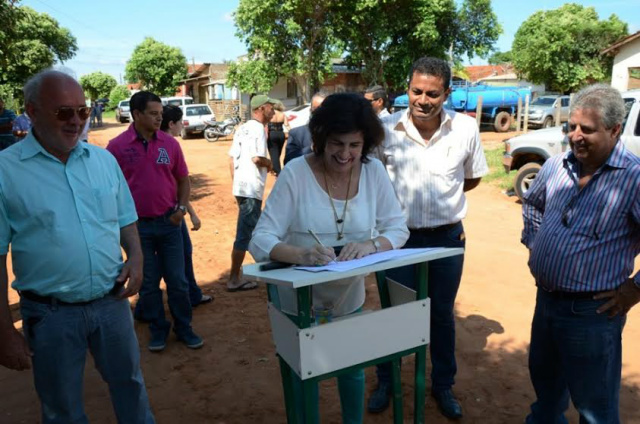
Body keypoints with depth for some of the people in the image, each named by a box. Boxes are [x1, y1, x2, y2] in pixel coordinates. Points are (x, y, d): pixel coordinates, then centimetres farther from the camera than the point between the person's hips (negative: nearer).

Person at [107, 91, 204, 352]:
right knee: (148, 283, 12)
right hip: (137, 225, -1)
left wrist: (181, 207, -4)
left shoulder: (170, 143, 1)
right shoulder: (117, 146, -5)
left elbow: (183, 180, 9)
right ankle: (158, 330, 28)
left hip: (169, 223, 1)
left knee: (177, 281, 8)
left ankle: (184, 328, 25)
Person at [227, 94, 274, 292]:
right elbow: (257, 159, -23)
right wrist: (269, 163, -3)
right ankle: (234, 279, 2)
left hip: (240, 186, 9)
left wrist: (236, 181, 18)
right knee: (244, 234, -4)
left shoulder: (242, 128, 14)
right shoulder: (258, 129, -12)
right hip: (252, 189, -9)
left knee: (250, 230, 21)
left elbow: (232, 158, 13)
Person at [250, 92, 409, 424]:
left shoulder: (374, 171, -12)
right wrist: (301, 255, -44)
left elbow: (398, 228, -7)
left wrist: (371, 244, -29)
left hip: (349, 293, 3)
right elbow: (260, 239, -24)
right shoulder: (295, 173, -22)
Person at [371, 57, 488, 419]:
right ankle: (386, 382, 36)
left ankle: (443, 385, 39)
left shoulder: (466, 128, -8)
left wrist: (439, 195, 5)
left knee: (443, 315, 17)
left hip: (448, 238, 1)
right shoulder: (386, 129, -12)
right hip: (398, 237, -1)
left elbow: (473, 178, 9)